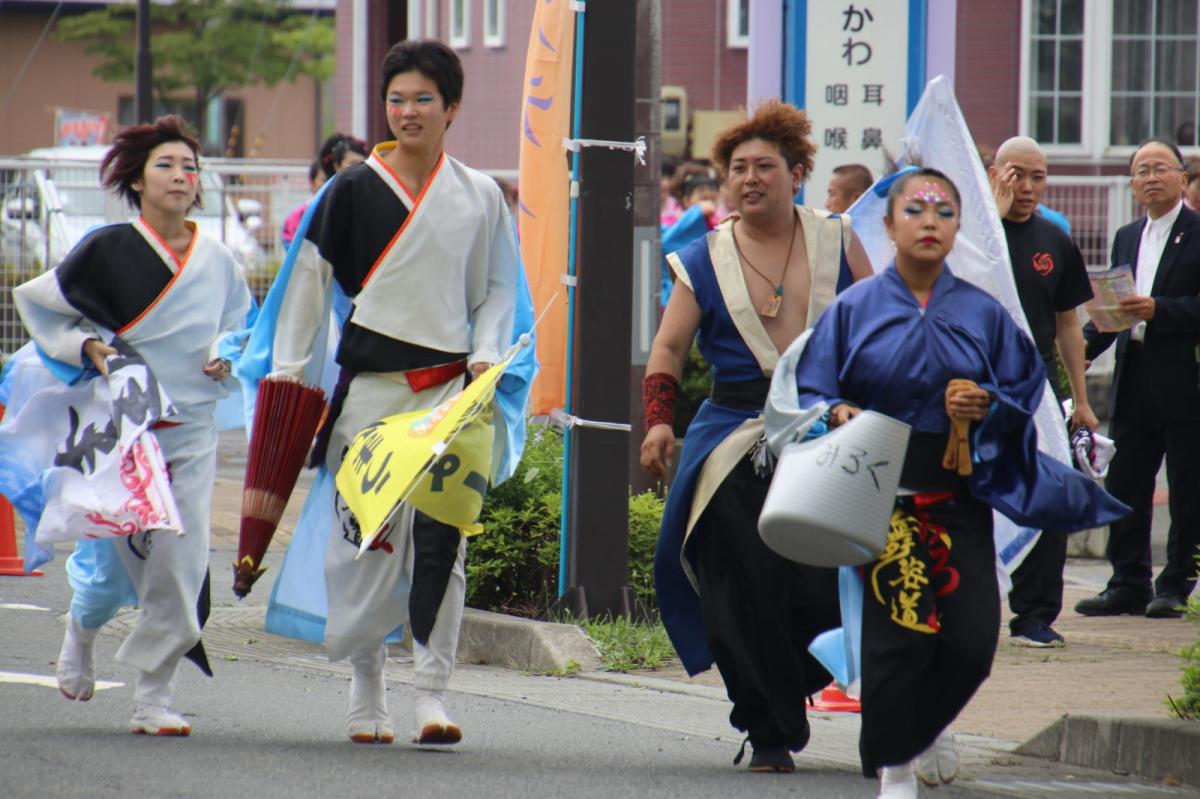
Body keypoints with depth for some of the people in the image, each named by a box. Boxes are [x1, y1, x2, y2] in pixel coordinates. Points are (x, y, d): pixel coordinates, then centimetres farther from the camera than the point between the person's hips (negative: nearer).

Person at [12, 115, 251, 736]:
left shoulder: (219, 263, 5)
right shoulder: (108, 251, -6)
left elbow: (240, 333, 21)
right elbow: (36, 302, 5)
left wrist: (225, 363, -1)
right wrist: (86, 347, -10)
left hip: (190, 433, 3)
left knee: (179, 568, -6)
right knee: (116, 557, -1)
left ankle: (153, 699, 4)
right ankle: (81, 628, 35)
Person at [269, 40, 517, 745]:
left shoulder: (481, 197, 9)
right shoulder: (353, 191, 3)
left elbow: (498, 289, 16)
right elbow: (310, 280, 7)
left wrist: (485, 356, 0)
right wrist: (289, 368, 3)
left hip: (449, 385, 1)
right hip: (370, 382, 0)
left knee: (442, 535, -9)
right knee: (366, 535, 0)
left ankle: (432, 692, -8)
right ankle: (367, 686, 14)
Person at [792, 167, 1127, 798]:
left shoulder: (982, 314, 8)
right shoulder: (855, 309, 3)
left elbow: (1025, 386, 13)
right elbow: (810, 390, 3)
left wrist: (987, 405, -7)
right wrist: (837, 413, -19)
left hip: (958, 499, 2)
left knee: (973, 638, -4)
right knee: (893, 633, -10)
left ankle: (928, 723, 27)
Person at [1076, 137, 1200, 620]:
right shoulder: (1127, 238, 18)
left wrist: (1158, 310, -20)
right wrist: (1083, 347, 4)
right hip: (1134, 378, 6)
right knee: (1126, 485, 6)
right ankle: (1129, 585, 11)